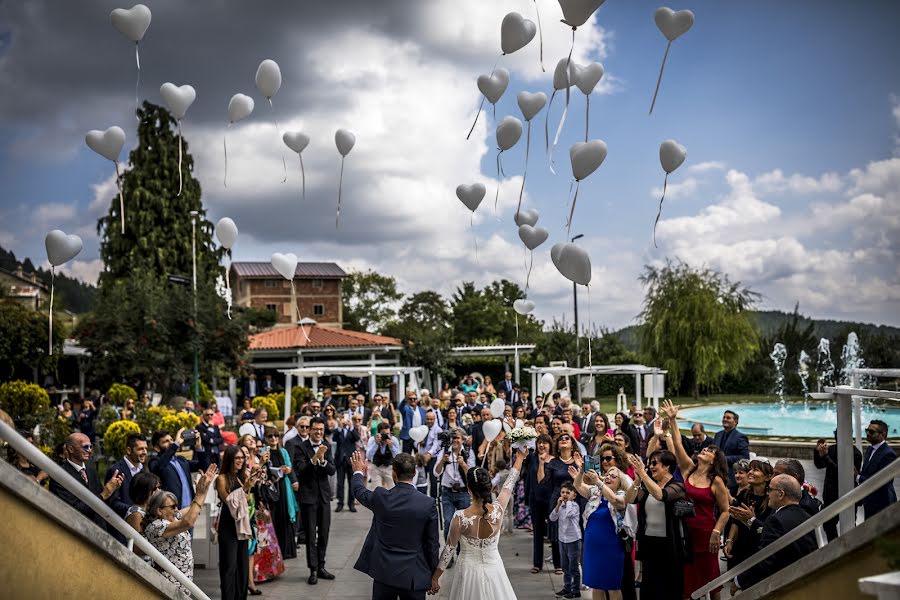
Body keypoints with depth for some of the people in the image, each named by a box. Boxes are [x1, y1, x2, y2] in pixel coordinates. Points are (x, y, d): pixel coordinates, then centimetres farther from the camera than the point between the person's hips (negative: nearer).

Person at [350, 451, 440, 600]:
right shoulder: (428, 504, -13)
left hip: (384, 573, 1)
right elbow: (433, 544, -6)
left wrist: (358, 472, 33)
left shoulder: (380, 497, -11)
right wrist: (433, 576, 7)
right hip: (414, 576, -1)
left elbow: (359, 491, 13)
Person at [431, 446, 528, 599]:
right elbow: (510, 483, 2)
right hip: (494, 570, 2)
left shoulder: (460, 518, -21)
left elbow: (449, 550, -11)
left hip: (469, 571, -2)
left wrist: (435, 577, 1)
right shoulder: (498, 510, -15)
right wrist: (520, 458, 18)